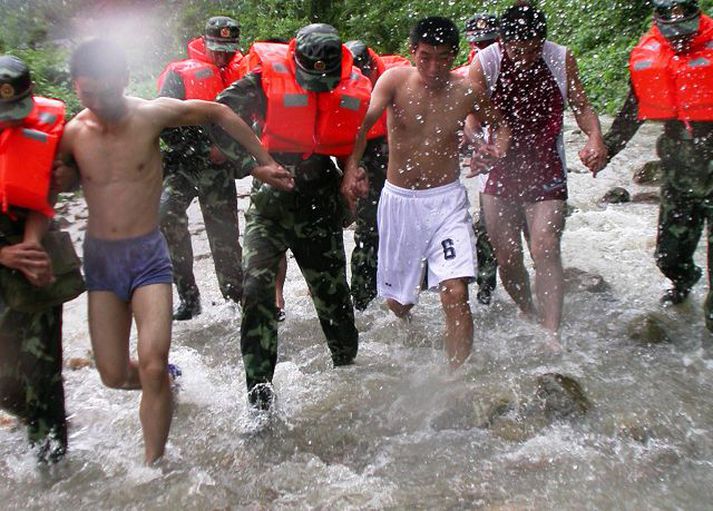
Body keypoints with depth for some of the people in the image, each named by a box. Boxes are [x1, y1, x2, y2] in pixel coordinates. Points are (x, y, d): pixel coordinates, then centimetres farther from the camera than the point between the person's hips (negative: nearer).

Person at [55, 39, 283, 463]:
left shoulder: (151, 115, -10)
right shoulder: (72, 133, -3)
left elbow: (219, 113, 3)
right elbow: (62, 179, 17)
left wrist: (264, 160, 5)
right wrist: (60, 178, -8)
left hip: (148, 254, -3)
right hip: (100, 256, 3)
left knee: (152, 368, -13)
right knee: (114, 376, 5)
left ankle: (154, 464, 4)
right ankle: (162, 381, 40)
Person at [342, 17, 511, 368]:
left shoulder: (467, 91, -4)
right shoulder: (395, 80, -9)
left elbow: (500, 124, 14)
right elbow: (363, 123, -24)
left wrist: (498, 149, -8)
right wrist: (351, 168, -41)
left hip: (446, 200, 0)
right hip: (398, 200, 1)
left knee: (456, 294, -16)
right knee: (397, 301, 14)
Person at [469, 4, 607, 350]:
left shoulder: (561, 60, -5)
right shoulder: (485, 63, -8)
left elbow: (581, 106, 5)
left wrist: (595, 137, -15)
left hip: (546, 172, -1)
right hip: (500, 170, 1)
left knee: (545, 250, -16)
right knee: (507, 258, 6)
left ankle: (552, 335, -15)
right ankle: (528, 318, 30)